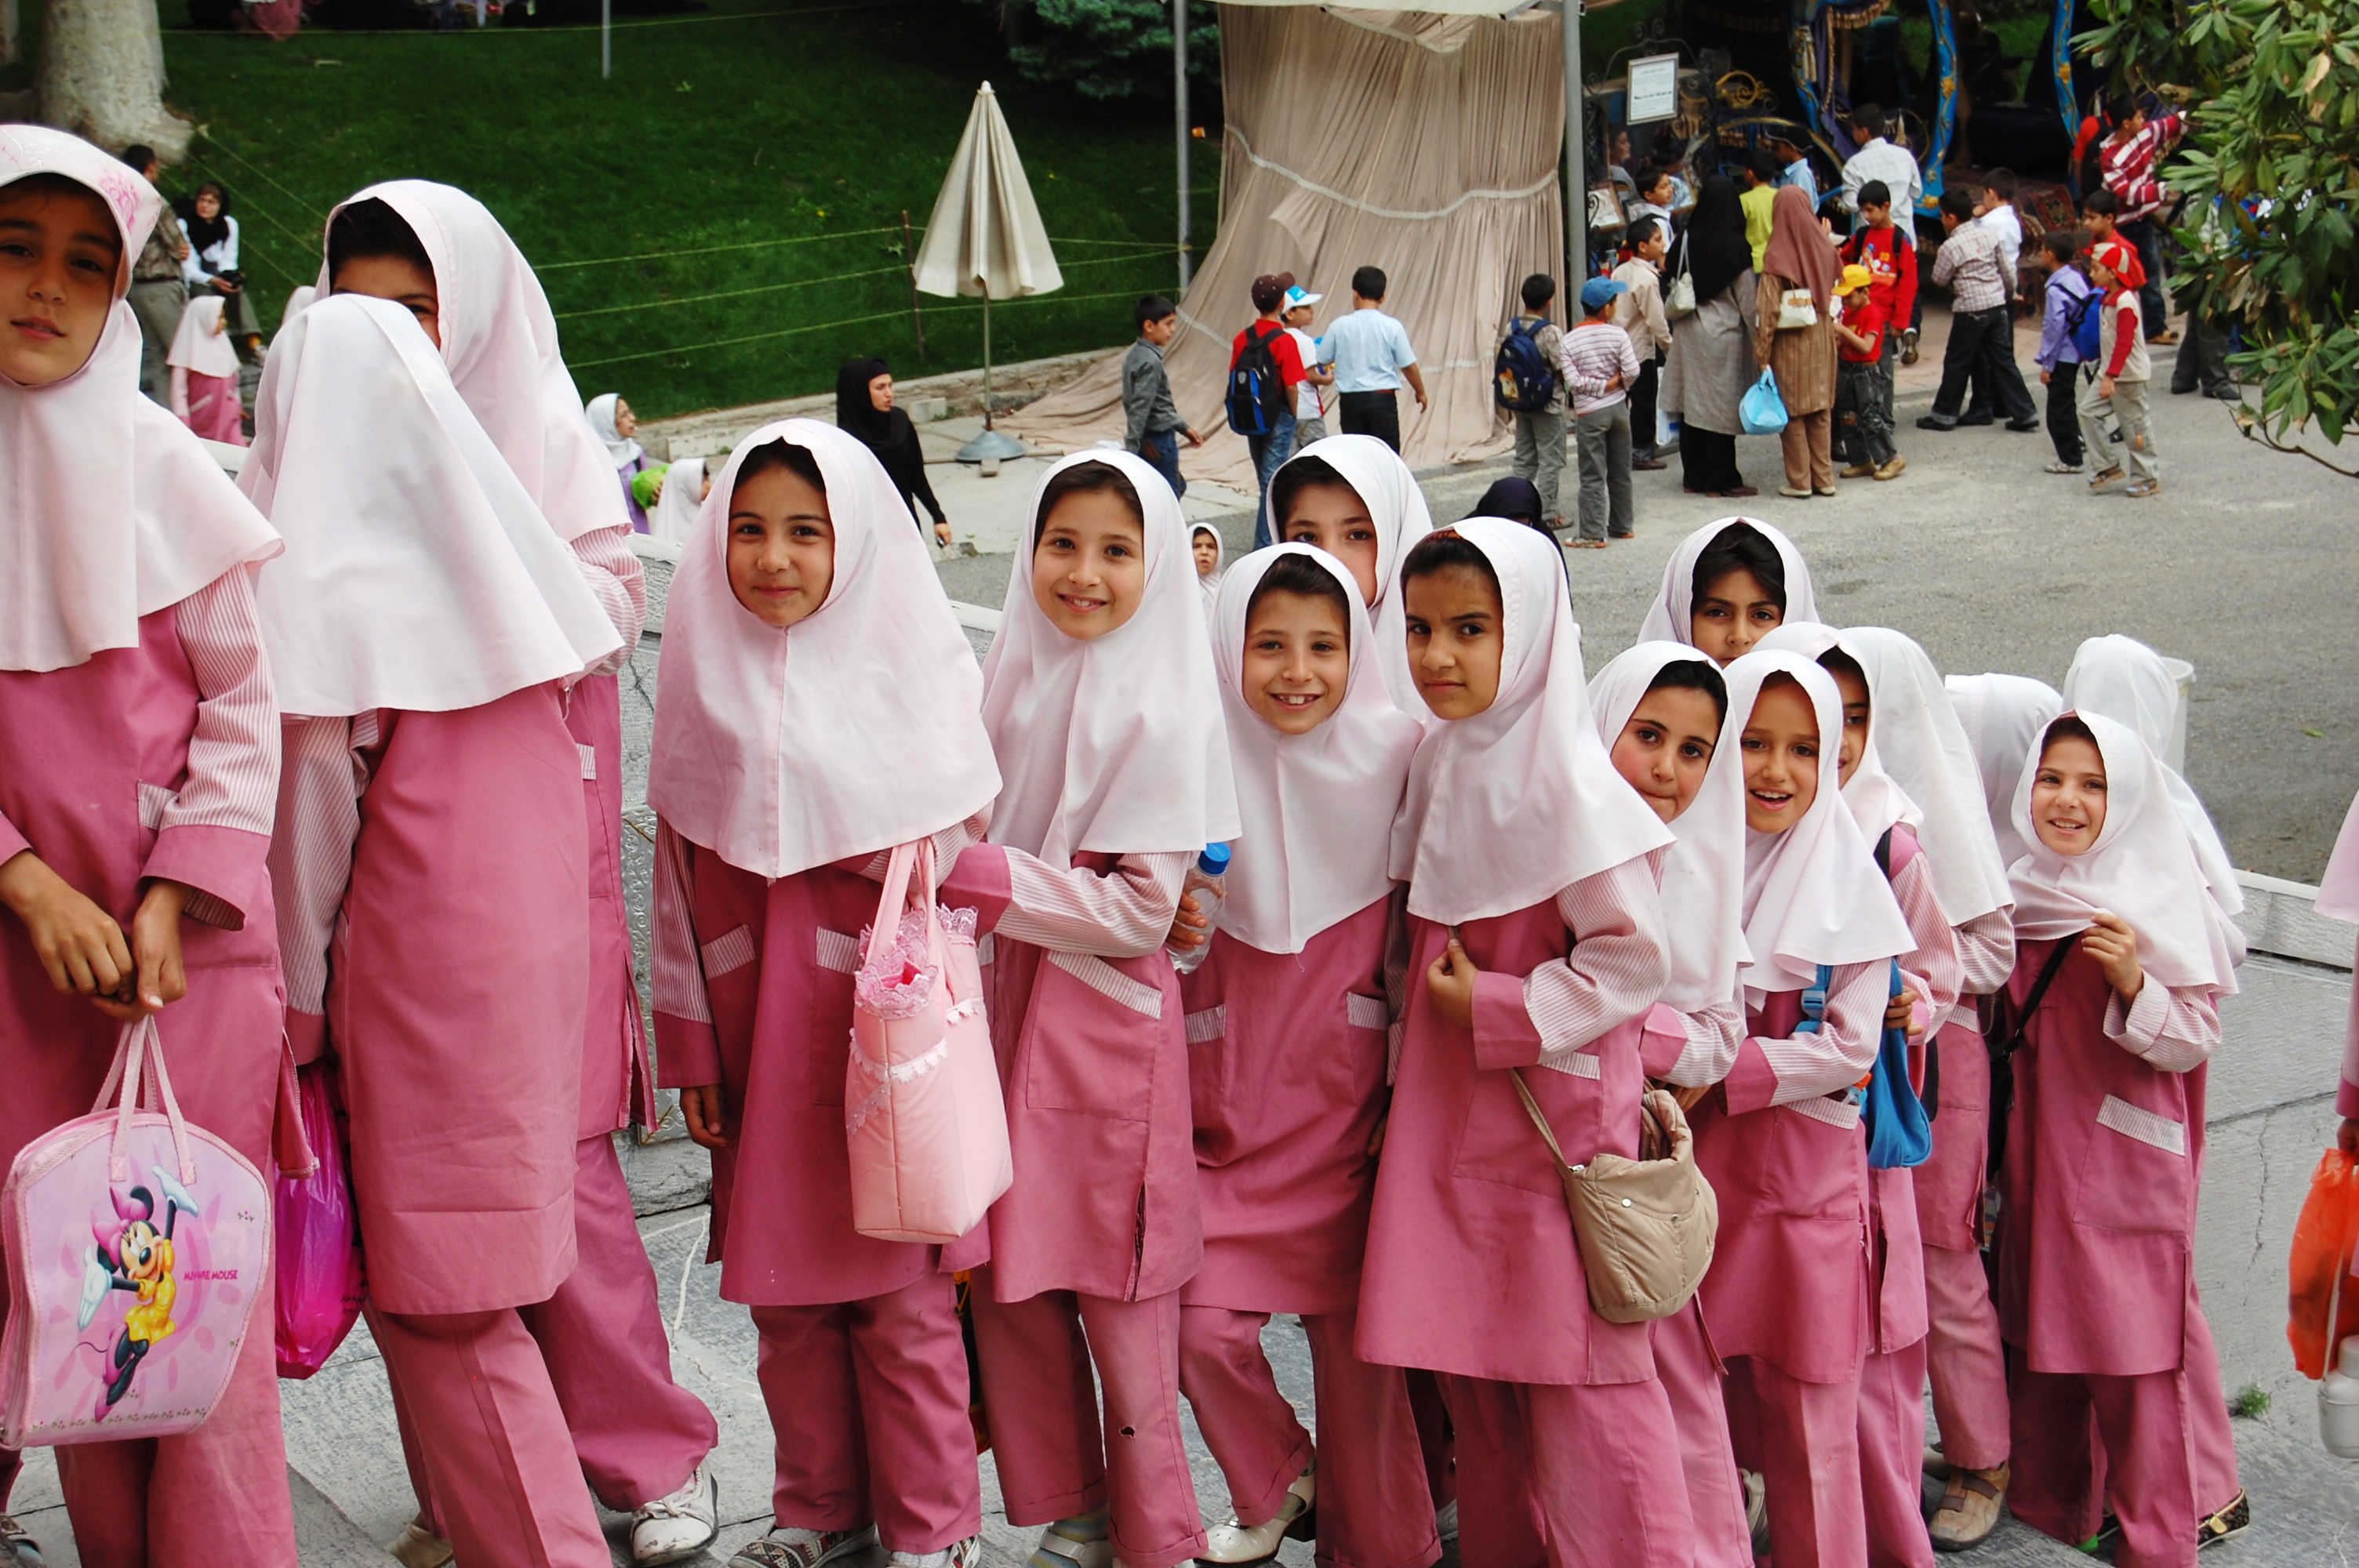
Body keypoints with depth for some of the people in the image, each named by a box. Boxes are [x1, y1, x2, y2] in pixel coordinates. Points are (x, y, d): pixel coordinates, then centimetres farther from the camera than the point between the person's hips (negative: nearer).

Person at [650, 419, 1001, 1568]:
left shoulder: (912, 667, -2)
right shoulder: (707, 679, 6)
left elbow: (948, 867, 0)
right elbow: (681, 880, 9)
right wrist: (693, 1049, 7)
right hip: (757, 1036, 3)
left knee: (903, 1290, 2)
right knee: (782, 1286, 11)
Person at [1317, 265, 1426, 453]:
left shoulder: (1339, 326, -4)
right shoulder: (1392, 326, -5)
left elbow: (1322, 360, 5)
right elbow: (1408, 366, -2)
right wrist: (1420, 392, 14)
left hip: (1350, 400, 1)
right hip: (1383, 398, -1)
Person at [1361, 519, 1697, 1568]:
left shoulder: (1568, 782, -17)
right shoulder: (1437, 758, 7)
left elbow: (1634, 958, -18)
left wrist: (1496, 1008, -17)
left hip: (1557, 1104, -7)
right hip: (1448, 1109, 7)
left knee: (1575, 1372, -1)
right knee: (1468, 1361, 14)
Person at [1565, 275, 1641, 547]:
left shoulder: (1569, 341, -7)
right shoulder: (1617, 335, -6)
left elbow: (1573, 381, -14)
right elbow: (1632, 372, -11)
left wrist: (1603, 385, -6)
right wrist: (1617, 381, 8)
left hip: (1589, 414, -2)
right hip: (1618, 407, 2)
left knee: (1592, 476, -1)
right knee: (1620, 472, 15)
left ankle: (1593, 534, -4)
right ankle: (1622, 525, 25)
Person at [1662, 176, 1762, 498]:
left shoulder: (1687, 241, -2)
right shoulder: (1735, 247, -12)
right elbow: (1747, 299, -8)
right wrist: (1758, 344, -2)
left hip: (1689, 332, 4)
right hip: (1724, 333, -4)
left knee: (1692, 404, 10)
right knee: (1722, 407, 2)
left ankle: (1694, 476, 18)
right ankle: (1721, 480, 7)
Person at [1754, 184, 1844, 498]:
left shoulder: (1777, 256, -14)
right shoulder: (1825, 248, -1)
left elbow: (1768, 310, -15)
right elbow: (1835, 298, 6)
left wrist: (1762, 353, -11)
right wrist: (1831, 333, 16)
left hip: (1789, 343, -4)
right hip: (1822, 340, 4)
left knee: (1793, 412, 4)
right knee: (1821, 409, 12)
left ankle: (1799, 481, 7)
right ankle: (1824, 477, 17)